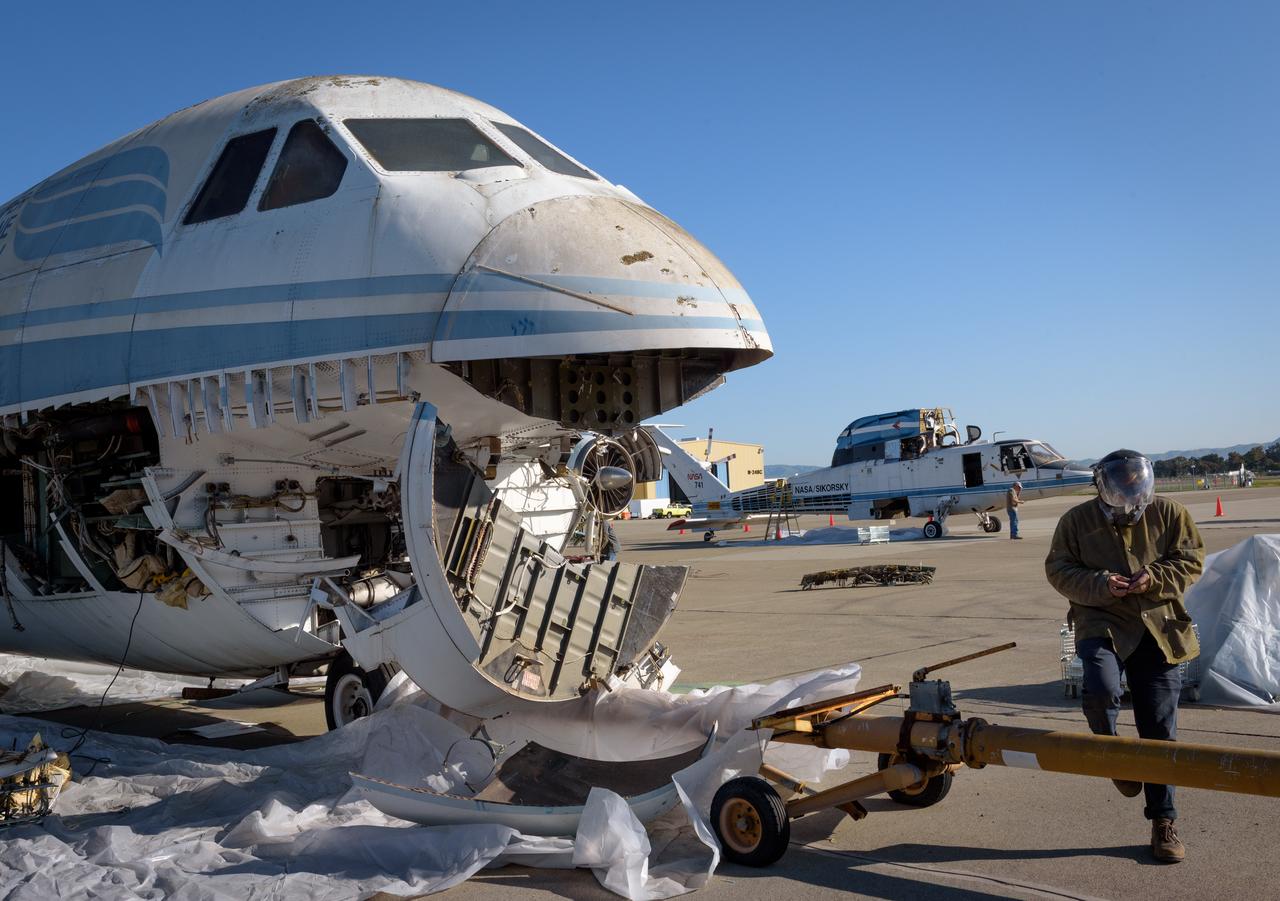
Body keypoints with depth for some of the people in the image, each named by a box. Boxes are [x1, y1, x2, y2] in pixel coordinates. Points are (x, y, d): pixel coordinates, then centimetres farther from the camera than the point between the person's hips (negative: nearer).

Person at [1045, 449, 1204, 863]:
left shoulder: (1169, 514, 1)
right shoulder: (1077, 520, -1)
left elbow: (1191, 560, 4)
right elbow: (1058, 569, 0)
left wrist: (1155, 578, -15)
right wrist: (1101, 584, -17)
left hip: (1158, 629, 2)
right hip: (1102, 623, -1)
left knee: (1160, 728, 5)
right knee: (1101, 691, -31)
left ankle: (1163, 822, 20)